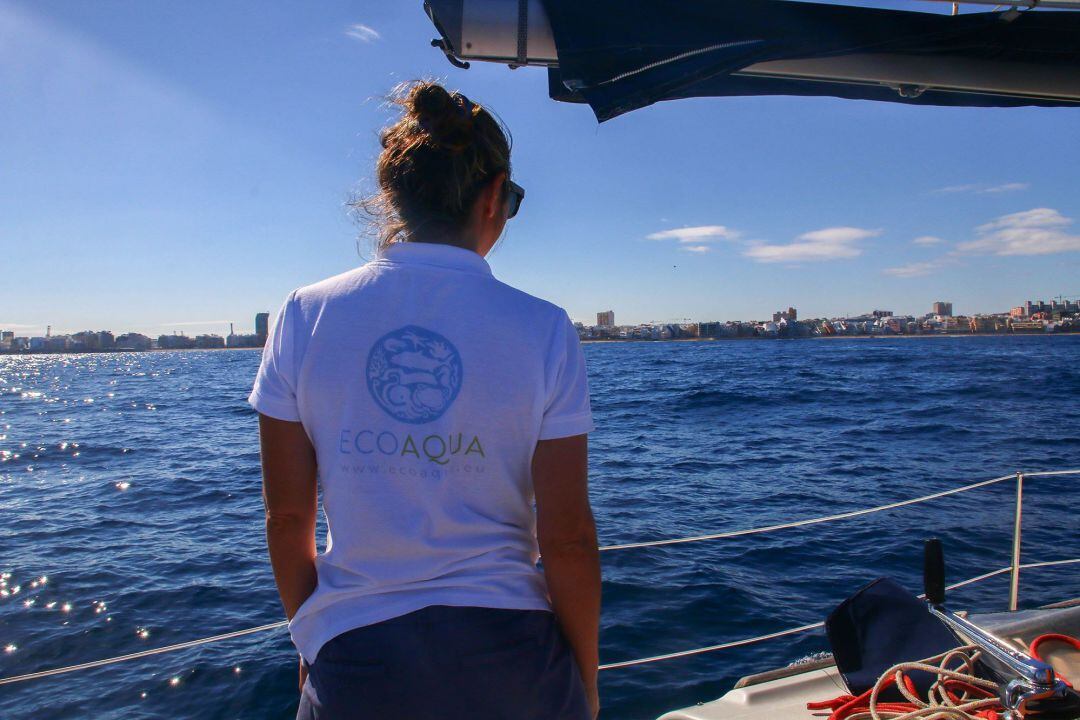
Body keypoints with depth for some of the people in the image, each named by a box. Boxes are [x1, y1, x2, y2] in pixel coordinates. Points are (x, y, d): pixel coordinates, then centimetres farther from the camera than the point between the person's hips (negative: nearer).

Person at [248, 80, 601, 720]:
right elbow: (568, 538, -10)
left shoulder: (305, 316, -6)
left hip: (356, 661, 1)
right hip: (509, 656, 0)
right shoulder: (542, 329, -11)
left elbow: (288, 518, -1)